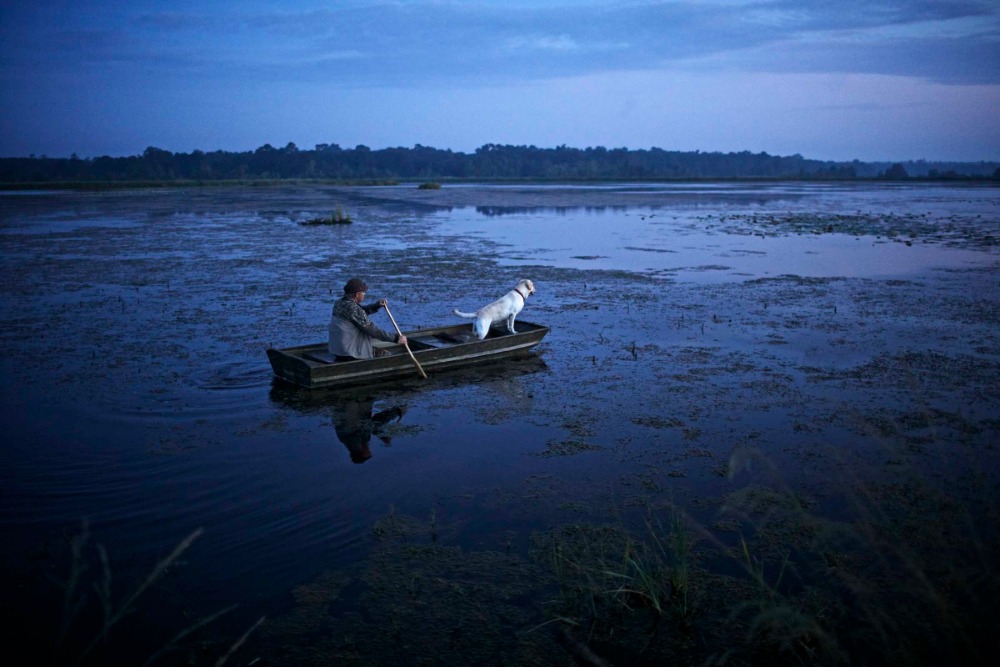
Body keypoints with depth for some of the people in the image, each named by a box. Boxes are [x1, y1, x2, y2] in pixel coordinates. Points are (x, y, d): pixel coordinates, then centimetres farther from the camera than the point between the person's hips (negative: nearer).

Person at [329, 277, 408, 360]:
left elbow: (362, 311, 18)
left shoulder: (340, 303, 5)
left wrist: (377, 305, 1)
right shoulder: (353, 309, -21)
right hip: (350, 355, -9)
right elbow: (373, 331, -20)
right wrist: (396, 338, -15)